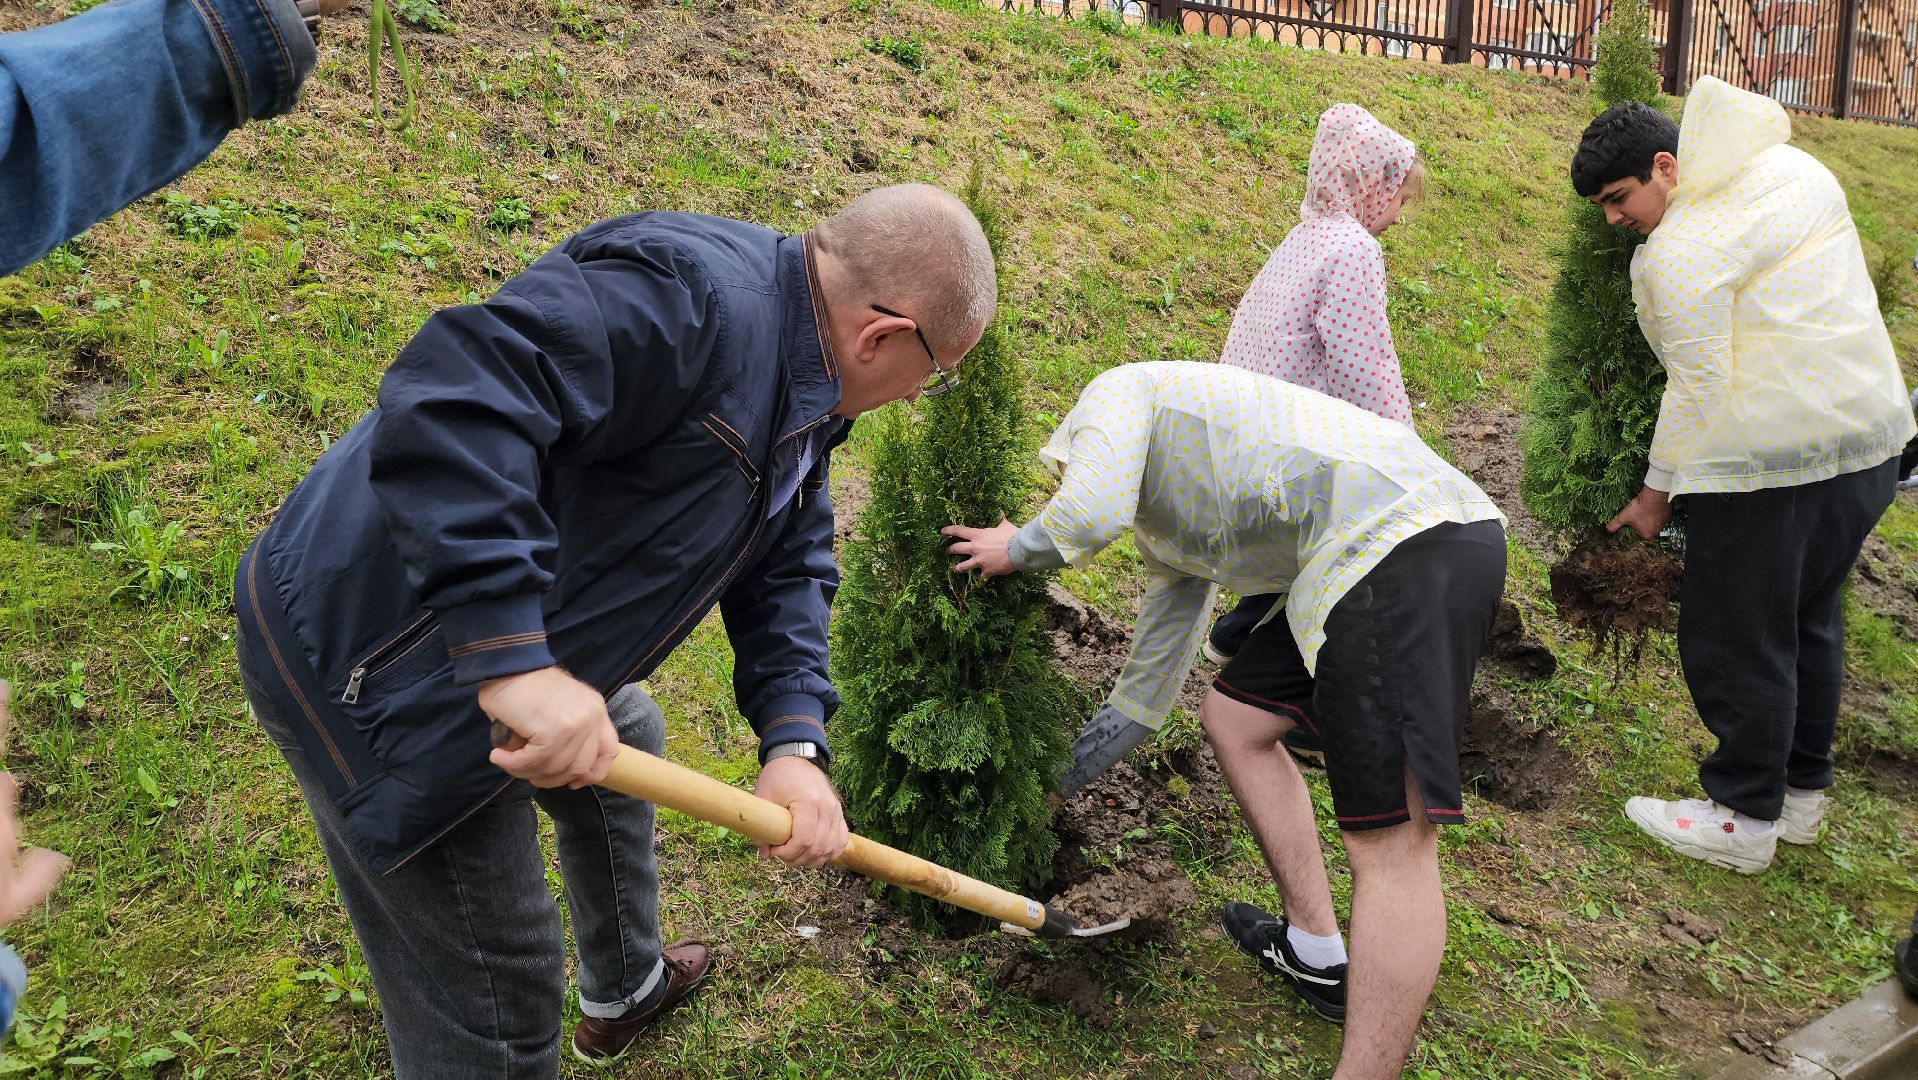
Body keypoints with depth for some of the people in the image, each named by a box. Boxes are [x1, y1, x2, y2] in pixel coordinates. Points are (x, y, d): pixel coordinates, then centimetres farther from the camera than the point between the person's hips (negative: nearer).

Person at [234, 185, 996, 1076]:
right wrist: (513, 657, -43)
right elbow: (457, 391, -40)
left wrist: (794, 741, -8)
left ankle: (624, 990, 58)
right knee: (496, 1001, 1)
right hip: (368, 655, -10)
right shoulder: (693, 299, -29)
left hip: (513, 644, 11)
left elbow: (788, 566, 6)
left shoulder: (802, 389, 5)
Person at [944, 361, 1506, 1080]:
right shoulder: (1160, 516, 32)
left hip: (1403, 538, -10)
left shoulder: (1114, 390, 9)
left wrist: (1016, 547, 8)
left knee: (1393, 845, -12)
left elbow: (1092, 513, -14)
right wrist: (1057, 777, 47)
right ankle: (1316, 956, 29)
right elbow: (1148, 684, 38)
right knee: (1232, 718, 21)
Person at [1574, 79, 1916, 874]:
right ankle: (1801, 792, 33)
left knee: (1735, 638, 2)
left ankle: (1744, 820, 13)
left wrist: (1657, 492, -7)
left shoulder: (1685, 249, -16)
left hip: (1770, 457, -10)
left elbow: (1700, 384, -16)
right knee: (1808, 621, 20)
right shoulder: (1794, 167, 13)